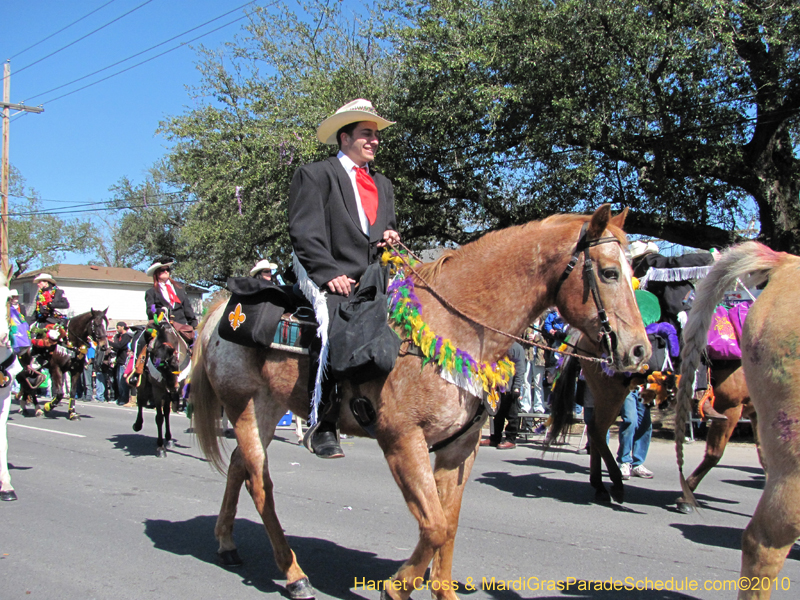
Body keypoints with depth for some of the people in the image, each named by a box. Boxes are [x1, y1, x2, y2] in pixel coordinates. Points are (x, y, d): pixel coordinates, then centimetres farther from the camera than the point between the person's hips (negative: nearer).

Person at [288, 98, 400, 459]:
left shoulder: (383, 185, 28)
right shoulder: (315, 175, 7)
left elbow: (389, 228, 32)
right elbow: (305, 234, -3)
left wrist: (391, 237, 6)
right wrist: (330, 274, -15)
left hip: (373, 280, 7)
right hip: (326, 279, -6)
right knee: (334, 324, -30)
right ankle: (321, 425, -24)